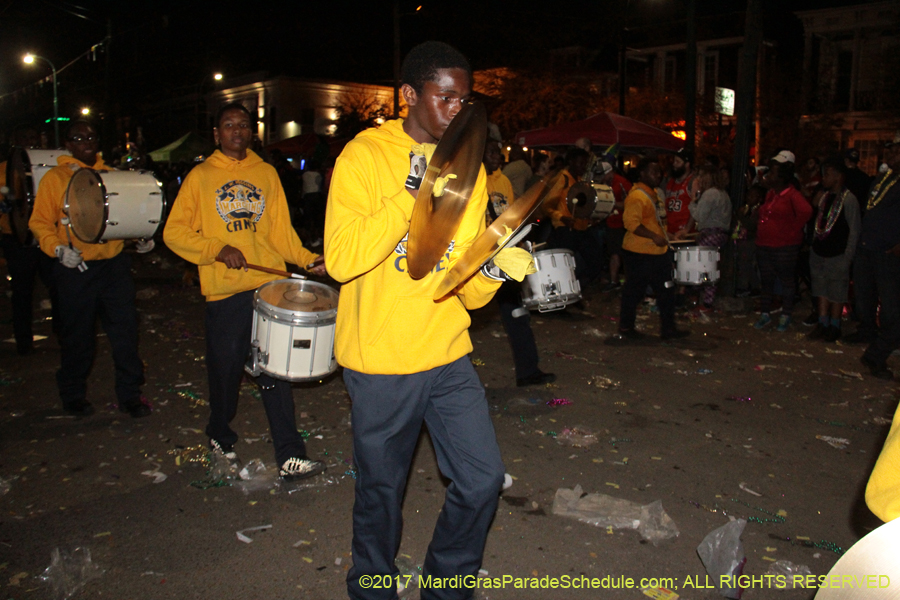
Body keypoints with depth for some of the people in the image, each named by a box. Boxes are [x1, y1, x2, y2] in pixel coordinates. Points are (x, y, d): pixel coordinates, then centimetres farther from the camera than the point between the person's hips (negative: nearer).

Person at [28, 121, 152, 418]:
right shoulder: (55, 178, 1)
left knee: (125, 329, 2)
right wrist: (58, 248, -18)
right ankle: (73, 394, 26)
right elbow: (40, 222, -2)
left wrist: (141, 238, 1)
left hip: (114, 264, 3)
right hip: (76, 268, -3)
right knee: (77, 336, 7)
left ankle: (129, 393, 15)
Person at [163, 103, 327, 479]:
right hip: (225, 291, -1)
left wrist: (307, 259, -3)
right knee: (226, 367, 9)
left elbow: (281, 229, 12)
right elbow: (174, 232, 3)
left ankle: (289, 455, 2)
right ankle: (221, 436, 34)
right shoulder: (201, 176, 7)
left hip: (271, 284, 1)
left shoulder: (267, 173, 14)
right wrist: (218, 249, -11)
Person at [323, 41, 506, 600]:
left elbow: (470, 290, 7)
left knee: (483, 479, 5)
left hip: (448, 357, 4)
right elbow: (341, 259, -20)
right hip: (381, 363, -4)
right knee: (382, 492, 9)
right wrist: (412, 193, -24)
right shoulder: (365, 156, -6)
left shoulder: (468, 168, 7)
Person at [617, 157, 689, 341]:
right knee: (634, 291, 1)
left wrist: (663, 237, 20)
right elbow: (631, 222, -27)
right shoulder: (636, 196, -17)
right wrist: (654, 236, -28)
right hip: (640, 253, -10)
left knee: (666, 291, 13)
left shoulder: (654, 193, 16)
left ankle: (668, 328, 22)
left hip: (658, 251, 10)